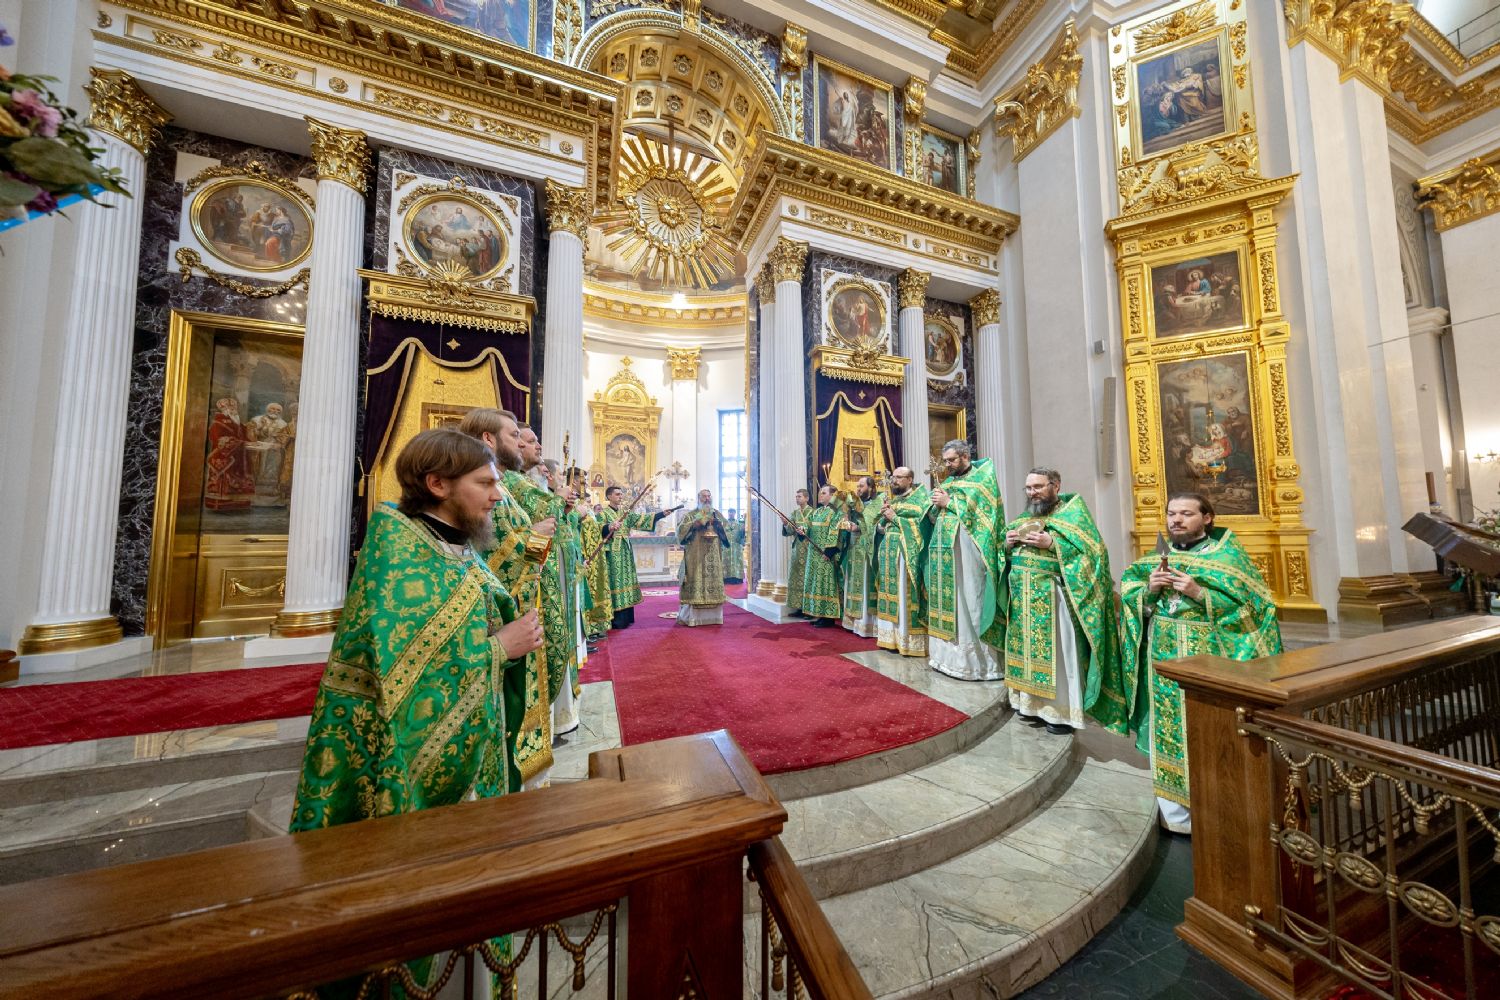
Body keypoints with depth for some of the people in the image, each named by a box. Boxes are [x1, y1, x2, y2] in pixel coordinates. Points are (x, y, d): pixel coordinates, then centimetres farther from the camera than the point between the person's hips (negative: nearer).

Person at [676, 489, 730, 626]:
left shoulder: (718, 515, 16)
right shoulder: (690, 515, 6)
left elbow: (727, 531, 10)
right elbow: (681, 528, -8)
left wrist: (718, 524, -7)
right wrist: (696, 523, -16)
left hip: (714, 557, 4)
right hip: (696, 556, -3)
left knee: (714, 581, 2)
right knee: (696, 583, -8)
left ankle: (713, 616, 10)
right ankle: (693, 617, -2)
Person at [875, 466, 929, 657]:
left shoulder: (918, 499, -1)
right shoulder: (889, 500, 18)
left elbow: (921, 524, -14)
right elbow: (879, 529, 18)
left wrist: (895, 517, -11)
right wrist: (883, 516, -2)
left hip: (906, 554, -6)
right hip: (888, 554, 7)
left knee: (905, 596, -6)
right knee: (890, 595, 7)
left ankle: (909, 640, 1)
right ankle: (892, 637, 14)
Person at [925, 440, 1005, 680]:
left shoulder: (982, 477, 1)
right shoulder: (946, 482, 20)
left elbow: (978, 509, -14)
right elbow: (933, 516, 18)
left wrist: (948, 502, -9)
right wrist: (936, 503, -1)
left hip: (966, 550, -7)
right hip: (943, 550, 7)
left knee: (968, 603, -5)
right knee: (946, 603, 8)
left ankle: (973, 661, 3)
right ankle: (947, 655, 16)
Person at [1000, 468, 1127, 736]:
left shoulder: (1072, 512, -3)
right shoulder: (1024, 517, 15)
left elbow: (1090, 550, -14)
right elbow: (1009, 555, 19)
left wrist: (1051, 543, -21)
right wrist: (1008, 543, -2)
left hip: (1052, 599, -6)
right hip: (1022, 599, 6)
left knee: (1056, 652, 1)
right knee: (1027, 650, 11)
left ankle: (1063, 711, 14)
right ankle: (1033, 704, 24)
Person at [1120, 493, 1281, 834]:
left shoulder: (1226, 555, -3)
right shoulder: (1159, 558, 9)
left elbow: (1248, 604, -9)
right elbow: (1134, 605, 8)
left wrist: (1199, 593, -19)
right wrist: (1150, 589, -11)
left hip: (1207, 660, -3)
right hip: (1163, 660, 4)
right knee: (1168, 733, 10)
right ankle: (1176, 814, 24)